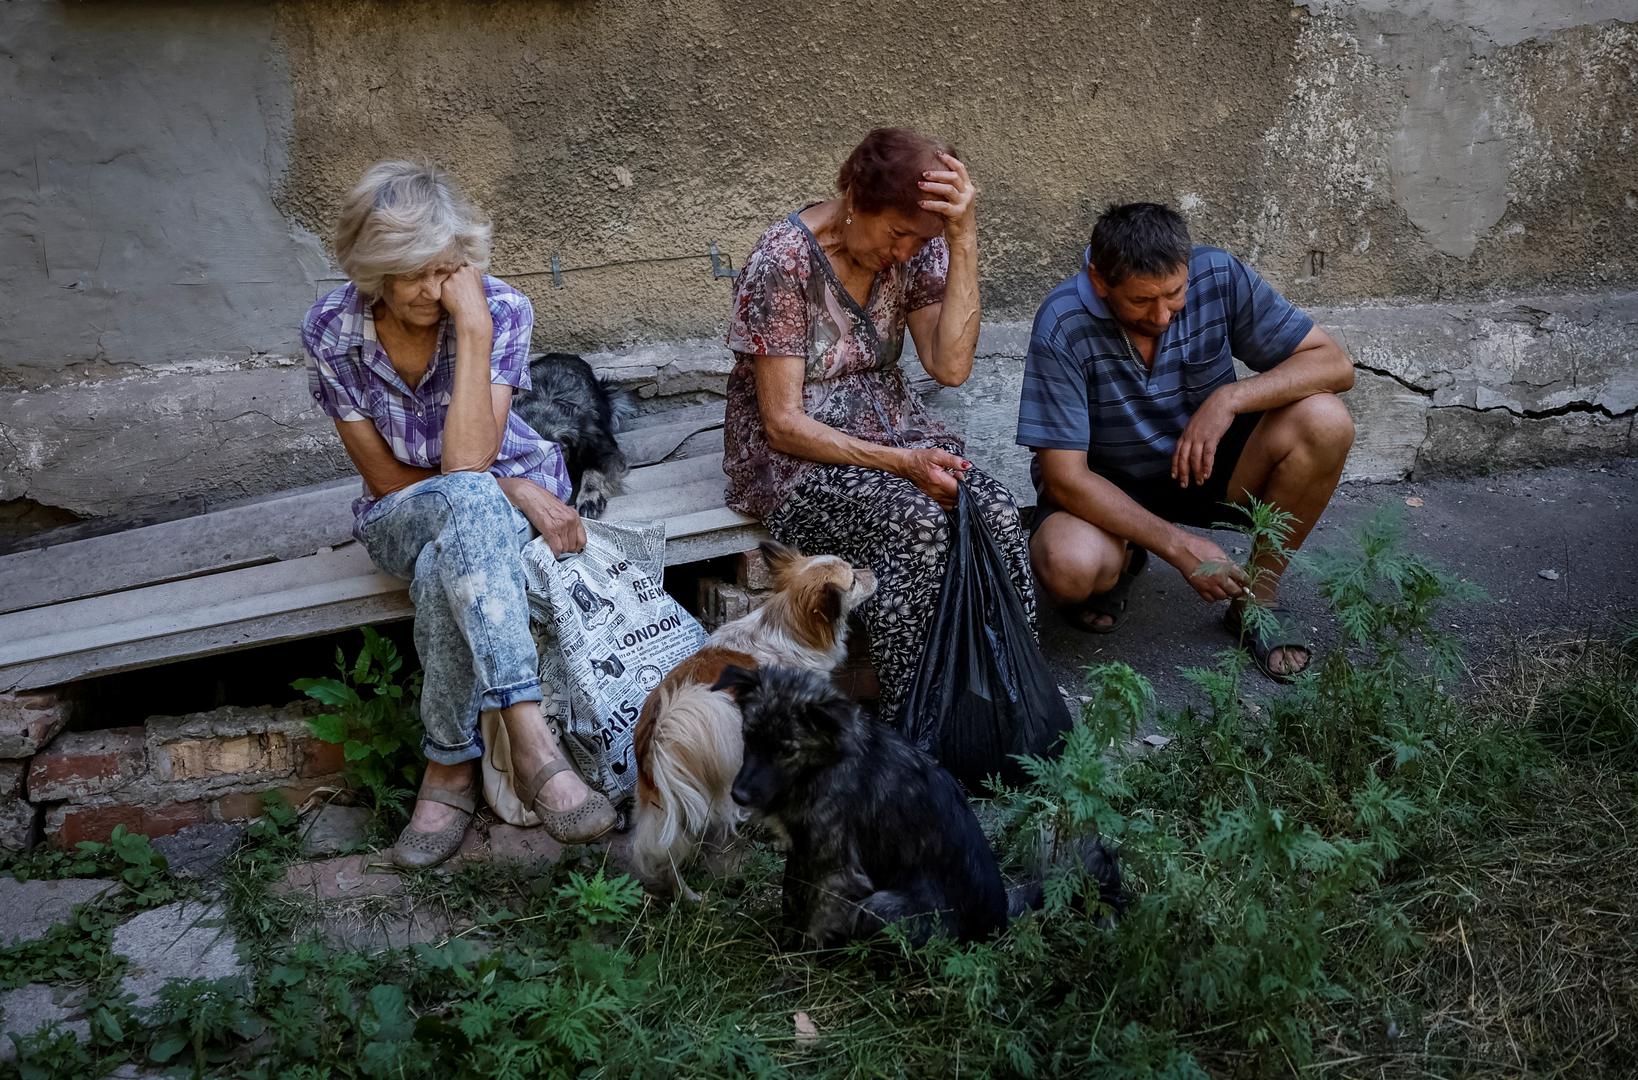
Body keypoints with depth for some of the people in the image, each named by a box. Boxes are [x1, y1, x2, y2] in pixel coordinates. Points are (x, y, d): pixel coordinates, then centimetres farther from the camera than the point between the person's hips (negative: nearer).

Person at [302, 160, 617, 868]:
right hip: (402, 517, 0)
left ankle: (450, 765, -24)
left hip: (513, 494, 0)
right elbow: (385, 476, -9)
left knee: (444, 573, -38)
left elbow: (468, 459, -28)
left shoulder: (500, 309, -18)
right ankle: (532, 745, -44)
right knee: (469, 502, -38)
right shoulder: (330, 330, -13)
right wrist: (505, 490, -19)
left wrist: (473, 326, -33)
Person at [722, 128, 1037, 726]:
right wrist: (901, 462, -26)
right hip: (793, 452, -5)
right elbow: (784, 422, -17)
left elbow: (951, 366, -15)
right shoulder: (782, 262, -18)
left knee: (995, 512, -24)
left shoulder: (918, 246, -3)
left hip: (889, 426, 5)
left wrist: (962, 237, -21)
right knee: (917, 521, -32)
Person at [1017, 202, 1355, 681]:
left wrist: (1229, 399, -30)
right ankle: (1120, 562, 5)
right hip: (1107, 485, -3)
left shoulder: (1219, 277, -17)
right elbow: (1064, 477, -25)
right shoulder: (1063, 326, -26)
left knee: (1324, 422, -24)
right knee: (1069, 568, -36)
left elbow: (1334, 364, -13)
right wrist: (1179, 546, -28)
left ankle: (1257, 600, -5)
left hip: (1205, 464, 3)